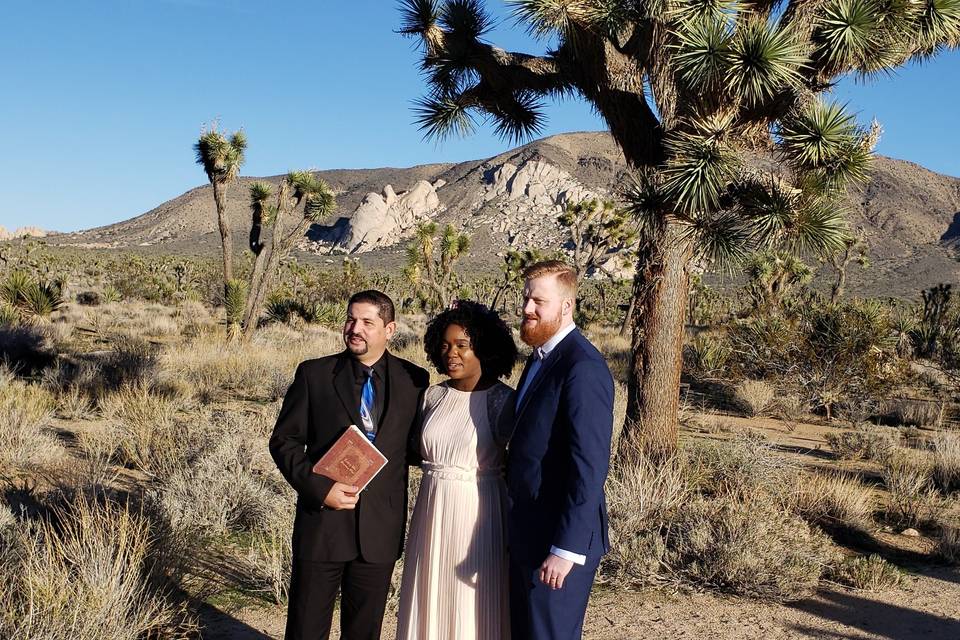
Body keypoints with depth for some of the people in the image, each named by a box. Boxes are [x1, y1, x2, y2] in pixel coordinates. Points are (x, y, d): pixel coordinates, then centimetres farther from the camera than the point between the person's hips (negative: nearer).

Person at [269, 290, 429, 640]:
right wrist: (319, 488, -14)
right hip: (322, 522, -1)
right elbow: (284, 440, -1)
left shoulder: (414, 380, 0)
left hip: (380, 531, 1)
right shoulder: (314, 374, -2)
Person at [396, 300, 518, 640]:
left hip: (477, 517, -5)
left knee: (473, 612, 5)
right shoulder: (434, 395, 4)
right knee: (430, 605, 14)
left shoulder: (502, 401, -11)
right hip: (432, 513, 5)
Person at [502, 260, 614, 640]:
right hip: (527, 533, 9)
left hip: (560, 539, -9)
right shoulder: (540, 357, 10)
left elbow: (590, 467, -24)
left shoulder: (583, 368, -20)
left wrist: (566, 549, -23)